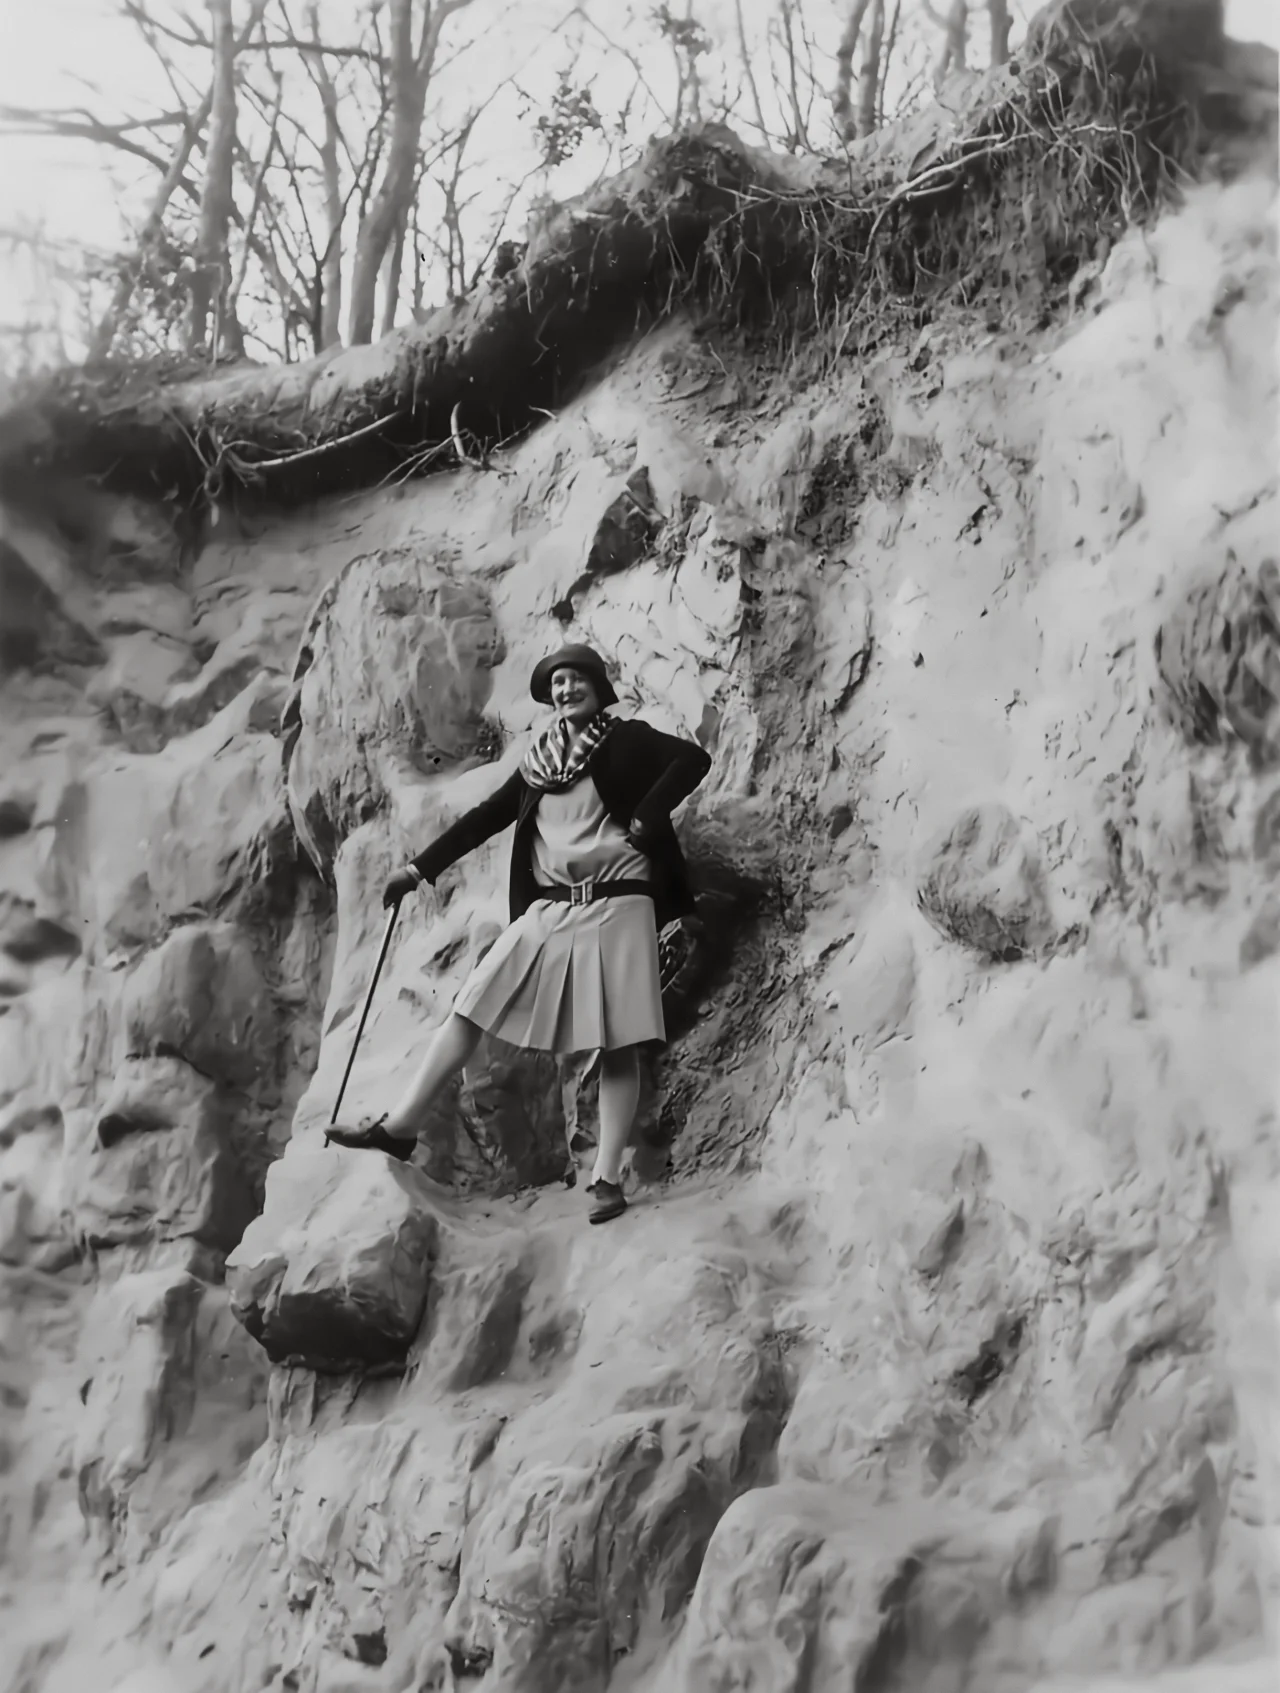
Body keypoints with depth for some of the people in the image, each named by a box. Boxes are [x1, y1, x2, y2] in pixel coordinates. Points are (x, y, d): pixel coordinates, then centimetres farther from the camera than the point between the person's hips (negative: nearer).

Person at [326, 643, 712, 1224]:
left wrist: (645, 818, -16)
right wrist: (420, 868, 14)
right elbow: (488, 815, 16)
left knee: (617, 1045, -4)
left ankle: (607, 1178, -2)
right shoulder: (542, 758, 14)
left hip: (615, 907, -5)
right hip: (549, 910, 5)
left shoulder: (626, 739, 1)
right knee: (469, 1007, 1)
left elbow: (693, 758, -12)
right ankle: (402, 1125, 6)